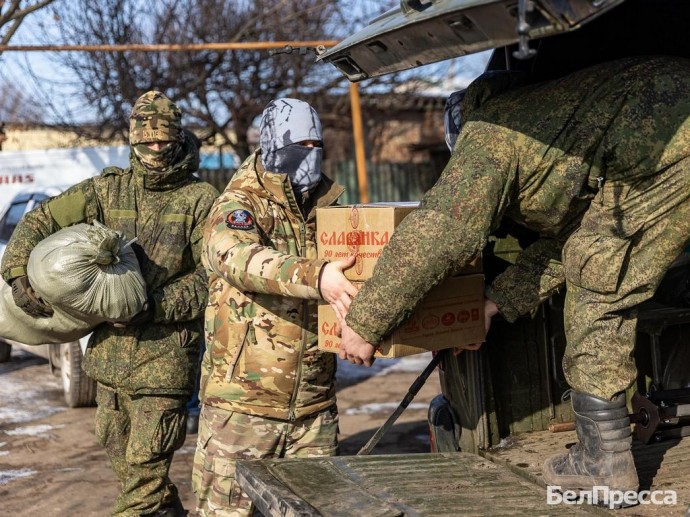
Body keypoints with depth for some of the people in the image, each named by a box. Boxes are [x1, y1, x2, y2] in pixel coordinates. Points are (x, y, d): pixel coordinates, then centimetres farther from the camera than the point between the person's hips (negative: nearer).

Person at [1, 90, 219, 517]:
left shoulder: (200, 199, -4)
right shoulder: (108, 189, 6)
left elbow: (213, 275, -9)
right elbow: (40, 222, 9)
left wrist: (156, 306, -17)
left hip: (164, 354, -5)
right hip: (109, 350, 5)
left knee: (145, 469, -6)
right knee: (123, 460, 17)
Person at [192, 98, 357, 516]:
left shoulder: (328, 211, 11)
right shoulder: (237, 207, -8)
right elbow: (242, 258, -29)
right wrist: (314, 276, -46)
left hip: (315, 406, 5)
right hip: (242, 405, -5)